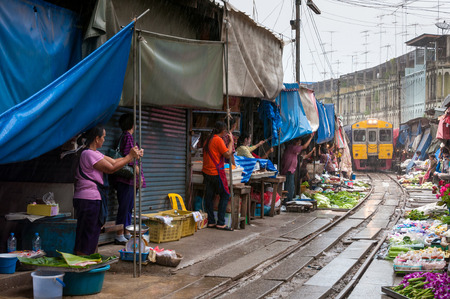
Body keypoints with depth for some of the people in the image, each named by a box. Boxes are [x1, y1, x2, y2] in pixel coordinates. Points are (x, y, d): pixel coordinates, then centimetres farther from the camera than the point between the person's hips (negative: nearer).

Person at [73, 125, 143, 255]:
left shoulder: (95, 153, 16)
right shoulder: (89, 154, -16)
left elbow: (114, 161, 17)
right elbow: (111, 168, -15)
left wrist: (133, 156, 9)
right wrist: (129, 156, -8)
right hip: (89, 199, -10)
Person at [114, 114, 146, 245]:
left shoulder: (123, 136, 17)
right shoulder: (128, 136, -11)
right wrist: (139, 175, -14)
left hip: (129, 180, 10)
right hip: (128, 179, -10)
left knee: (128, 207, 13)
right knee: (125, 207, -6)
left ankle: (127, 233, 20)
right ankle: (119, 235, -3)